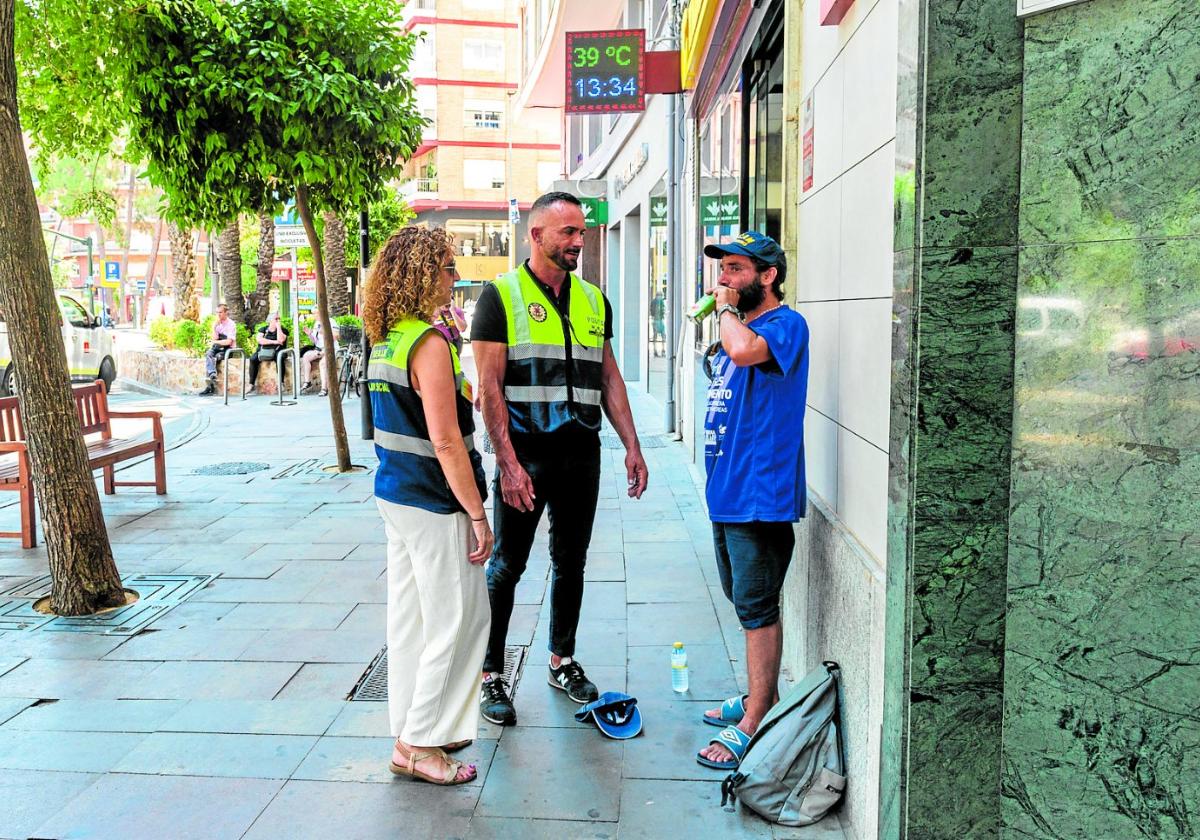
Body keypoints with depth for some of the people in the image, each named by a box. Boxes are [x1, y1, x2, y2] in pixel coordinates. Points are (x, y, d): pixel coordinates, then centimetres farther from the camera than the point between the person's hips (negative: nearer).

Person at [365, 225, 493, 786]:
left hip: (394, 492, 9)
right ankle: (418, 743, 11)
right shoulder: (429, 343, -19)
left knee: (410, 616, 17)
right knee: (457, 620, 2)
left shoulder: (385, 340, 9)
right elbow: (445, 441, -21)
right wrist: (476, 514, -17)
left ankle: (414, 727, 29)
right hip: (432, 504, -9)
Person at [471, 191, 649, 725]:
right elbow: (489, 386, -10)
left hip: (582, 455, 5)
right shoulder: (502, 295, -4)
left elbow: (609, 379, 14)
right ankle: (489, 676, 17)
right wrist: (508, 462, -18)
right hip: (525, 455, -5)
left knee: (571, 562, 14)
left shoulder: (594, 300, 12)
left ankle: (562, 661, 30)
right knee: (506, 566, 3)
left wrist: (632, 446, 7)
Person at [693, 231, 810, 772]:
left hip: (759, 495, -10)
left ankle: (754, 725, 9)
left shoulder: (786, 324, -13)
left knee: (757, 609, -2)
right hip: (728, 493, 10)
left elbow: (744, 350, -34)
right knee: (746, 602, 19)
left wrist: (727, 307, -17)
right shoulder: (737, 326, 16)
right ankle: (764, 696, 35)